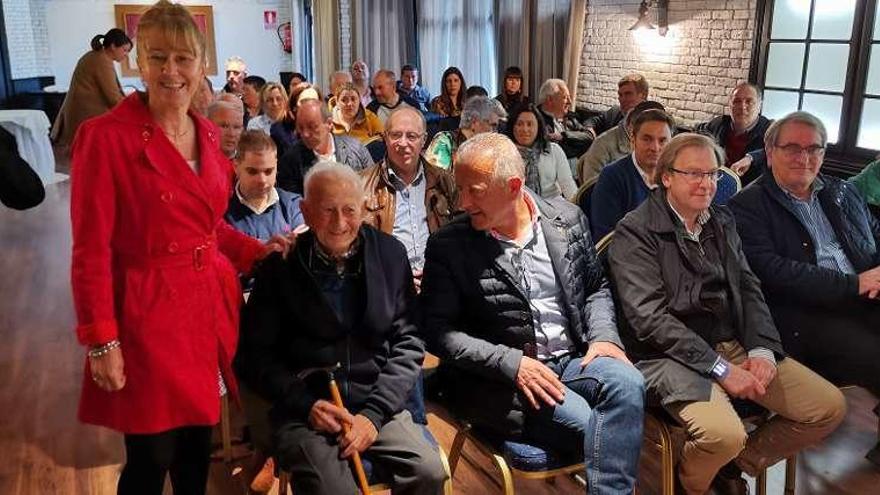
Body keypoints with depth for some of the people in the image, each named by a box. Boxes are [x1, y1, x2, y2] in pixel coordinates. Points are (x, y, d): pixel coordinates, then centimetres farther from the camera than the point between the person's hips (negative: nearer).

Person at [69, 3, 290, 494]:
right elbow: (91, 251, -13)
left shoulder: (207, 133, 7)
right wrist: (101, 342, -15)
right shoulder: (105, 136, -13)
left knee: (200, 445, 18)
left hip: (212, 305, 6)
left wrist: (259, 251, 4)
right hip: (148, 312, -6)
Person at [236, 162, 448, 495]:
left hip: (376, 405, 3)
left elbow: (408, 344, 2)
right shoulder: (280, 266, -2)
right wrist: (307, 405, -11)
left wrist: (374, 413, -8)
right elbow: (255, 354, 1)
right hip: (304, 412, -2)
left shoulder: (390, 254, 3)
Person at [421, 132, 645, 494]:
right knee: (593, 426, -26)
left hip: (573, 359, 4)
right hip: (499, 377, -3)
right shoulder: (448, 245, -4)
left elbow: (596, 287, 16)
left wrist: (603, 336, -4)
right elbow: (437, 329, -7)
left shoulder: (567, 218, 6)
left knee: (627, 382, -27)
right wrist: (511, 363, -16)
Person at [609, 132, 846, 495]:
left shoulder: (722, 222, 15)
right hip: (672, 354, -7)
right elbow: (649, 318, -17)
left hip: (736, 345, 8)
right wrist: (720, 369, -18)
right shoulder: (635, 232, -9)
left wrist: (763, 350, -6)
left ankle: (737, 465, 18)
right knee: (724, 434, -31)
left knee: (830, 406, 1)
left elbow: (749, 289, 12)